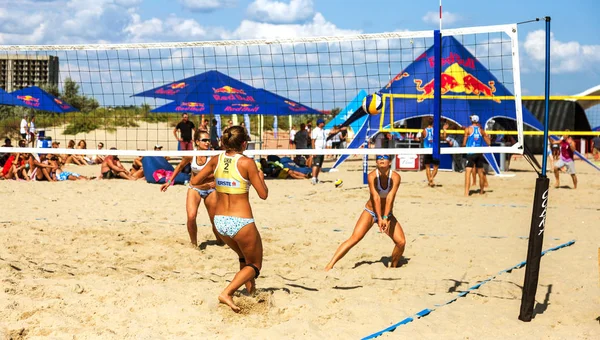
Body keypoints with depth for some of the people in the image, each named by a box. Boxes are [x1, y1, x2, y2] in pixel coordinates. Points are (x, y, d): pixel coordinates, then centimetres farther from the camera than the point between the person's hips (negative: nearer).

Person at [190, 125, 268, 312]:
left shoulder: (216, 160, 1)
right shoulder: (246, 162, -13)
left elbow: (194, 181, 9)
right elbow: (263, 194, -10)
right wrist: (261, 177, 9)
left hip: (220, 220, 6)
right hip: (241, 222, -6)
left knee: (244, 257, 31)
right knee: (254, 265, 10)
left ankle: (250, 289, 30)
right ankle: (227, 293, -10)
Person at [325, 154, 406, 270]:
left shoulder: (395, 177, -18)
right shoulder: (372, 176, -20)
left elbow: (390, 198, -28)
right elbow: (376, 197, -29)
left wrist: (385, 218, -38)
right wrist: (379, 218, -38)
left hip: (387, 214, 2)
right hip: (370, 212, -2)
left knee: (401, 242, -12)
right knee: (354, 239, -17)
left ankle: (393, 267, 14)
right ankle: (329, 265, -19)